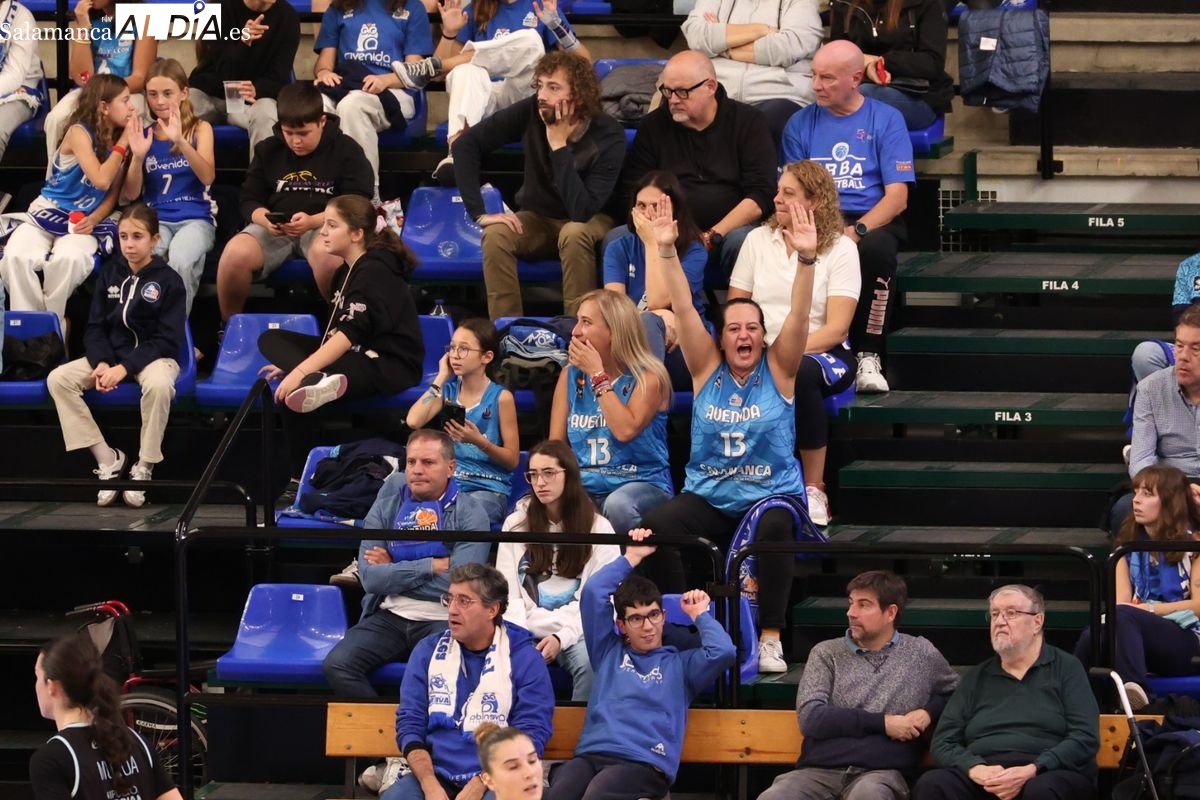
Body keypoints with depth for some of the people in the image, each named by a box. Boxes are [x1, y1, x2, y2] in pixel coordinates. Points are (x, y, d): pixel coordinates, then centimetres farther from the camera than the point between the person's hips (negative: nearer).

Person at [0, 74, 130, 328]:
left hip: (84, 223, 2)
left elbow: (112, 194, 7)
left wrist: (94, 220, -12)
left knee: (68, 259, -36)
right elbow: (101, 180, -19)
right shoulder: (80, 132, -8)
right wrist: (122, 145, -10)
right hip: (47, 214, -2)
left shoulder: (120, 140, 7)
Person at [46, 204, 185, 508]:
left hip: (154, 356, -5)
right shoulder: (110, 274, 6)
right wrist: (102, 363, -15)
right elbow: (95, 328, 6)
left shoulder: (168, 281, -7)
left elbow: (167, 340, -12)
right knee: (58, 379, -19)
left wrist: (124, 368, -22)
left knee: (159, 385, -41)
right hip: (111, 353, 5)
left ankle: (144, 467, -23)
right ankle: (106, 458, -14)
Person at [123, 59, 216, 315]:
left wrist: (180, 141, -23)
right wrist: (138, 156, -9)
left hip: (195, 218, -2)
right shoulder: (143, 134, 12)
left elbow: (207, 177, -9)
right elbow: (131, 194, 9)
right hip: (156, 219, 2)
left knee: (180, 260, -36)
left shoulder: (199, 129, 7)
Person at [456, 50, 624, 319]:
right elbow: (466, 144, -17)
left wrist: (559, 146, -34)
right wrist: (479, 212, -24)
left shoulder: (609, 136, -26)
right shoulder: (532, 112, -20)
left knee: (574, 234, -36)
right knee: (496, 234, -28)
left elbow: (581, 211, -33)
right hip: (537, 218, 3)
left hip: (592, 223, -3)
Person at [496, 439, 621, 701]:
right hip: (527, 630, 1)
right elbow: (507, 591, 7)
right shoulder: (516, 524, 14)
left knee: (590, 661, -35)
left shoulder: (597, 527, 7)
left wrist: (561, 637, -13)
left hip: (575, 631, -1)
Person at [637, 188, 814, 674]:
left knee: (772, 528, -37)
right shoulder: (707, 369, 4)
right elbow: (684, 310, -6)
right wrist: (666, 252, -18)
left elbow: (799, 316, -13)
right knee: (655, 525, -27)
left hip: (771, 495, -2)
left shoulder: (778, 371, 1)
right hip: (707, 497, 2)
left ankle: (770, 638, -27)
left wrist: (806, 259, -29)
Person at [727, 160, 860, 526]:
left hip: (822, 355, -2)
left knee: (799, 373, -40)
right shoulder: (758, 240, 13)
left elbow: (836, 328, -8)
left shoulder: (840, 249, 1)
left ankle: (814, 489, -30)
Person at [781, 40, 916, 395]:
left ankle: (869, 355, -25)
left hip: (871, 221, -1)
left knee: (876, 247, -39)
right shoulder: (801, 123, 15)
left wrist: (857, 230, -19)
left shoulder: (886, 120, 6)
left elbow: (897, 196, -1)